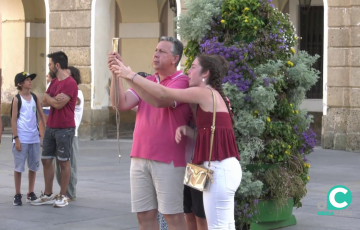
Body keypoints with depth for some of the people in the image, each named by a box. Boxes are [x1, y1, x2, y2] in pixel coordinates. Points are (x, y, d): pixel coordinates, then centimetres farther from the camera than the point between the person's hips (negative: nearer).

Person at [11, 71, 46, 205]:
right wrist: (16, 139, -12)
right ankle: (17, 195, 7)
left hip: (34, 138, 5)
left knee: (33, 166, 9)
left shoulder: (35, 97, 8)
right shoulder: (17, 99, -5)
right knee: (19, 167, 0)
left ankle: (31, 193, 20)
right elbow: (14, 119, -7)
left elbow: (41, 115, 12)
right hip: (21, 138, -5)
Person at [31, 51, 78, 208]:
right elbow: (45, 103, 10)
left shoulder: (70, 83, -14)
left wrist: (48, 97, -3)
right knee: (46, 160, 8)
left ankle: (63, 197, 7)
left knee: (63, 161, -1)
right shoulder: (54, 82, 15)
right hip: (50, 127, 8)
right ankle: (48, 195, 16)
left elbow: (58, 104, -21)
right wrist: (54, 98, -9)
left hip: (64, 129, -8)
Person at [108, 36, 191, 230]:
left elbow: (159, 100, -24)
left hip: (167, 160, -6)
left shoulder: (182, 82, -6)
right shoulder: (147, 82, 15)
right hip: (140, 158, 6)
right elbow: (121, 104, 2)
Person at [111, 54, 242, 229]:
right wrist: (187, 130, 4)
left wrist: (130, 75, -5)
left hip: (220, 169, -10)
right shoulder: (211, 96, 19)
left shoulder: (204, 93, -8)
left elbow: (163, 93, -9)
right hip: (223, 168, 10)